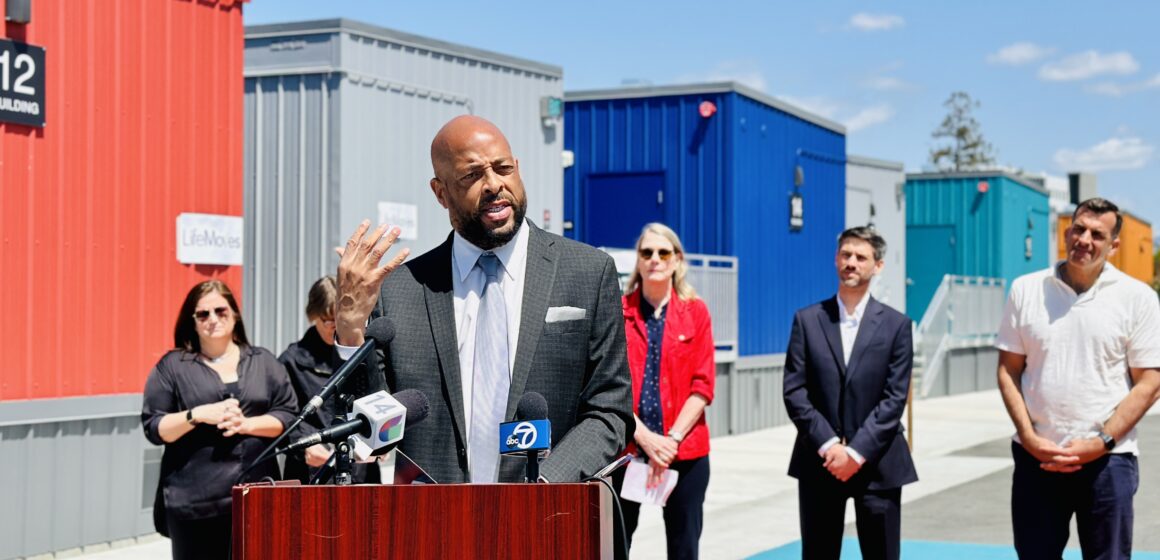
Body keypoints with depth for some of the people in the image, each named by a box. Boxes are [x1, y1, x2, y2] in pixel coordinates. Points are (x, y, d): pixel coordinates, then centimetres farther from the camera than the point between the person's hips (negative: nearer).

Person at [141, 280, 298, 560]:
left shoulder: (263, 362, 13)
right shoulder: (172, 366, 6)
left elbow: (288, 415, 7)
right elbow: (154, 427, 2)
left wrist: (246, 424, -9)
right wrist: (198, 414, -14)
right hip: (194, 502, -2)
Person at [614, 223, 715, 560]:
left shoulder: (695, 311, 6)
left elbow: (703, 384, 1)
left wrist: (672, 439, -10)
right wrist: (646, 438, -12)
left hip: (685, 450, 1)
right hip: (627, 446, -1)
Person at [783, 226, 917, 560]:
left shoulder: (896, 325, 2)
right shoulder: (807, 320, 4)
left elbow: (894, 398, -4)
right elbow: (794, 391, -2)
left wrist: (857, 451, -13)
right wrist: (828, 445, -12)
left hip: (876, 462, -1)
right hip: (819, 461, 1)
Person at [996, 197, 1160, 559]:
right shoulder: (1026, 290, 5)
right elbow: (1009, 370, 6)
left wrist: (1101, 443, -11)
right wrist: (1029, 437, -5)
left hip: (1106, 460, -2)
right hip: (1036, 456, 2)